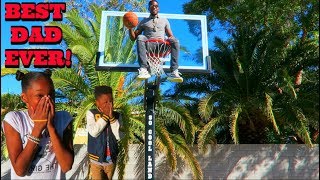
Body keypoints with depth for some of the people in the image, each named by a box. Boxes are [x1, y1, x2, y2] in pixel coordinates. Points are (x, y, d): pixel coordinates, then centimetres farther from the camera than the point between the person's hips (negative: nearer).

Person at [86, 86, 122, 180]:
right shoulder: (91, 113, -8)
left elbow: (119, 136, -12)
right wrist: (105, 115, -18)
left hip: (111, 159, 3)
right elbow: (94, 132, -21)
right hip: (96, 159, -2)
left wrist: (111, 117, -18)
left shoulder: (116, 115, -2)